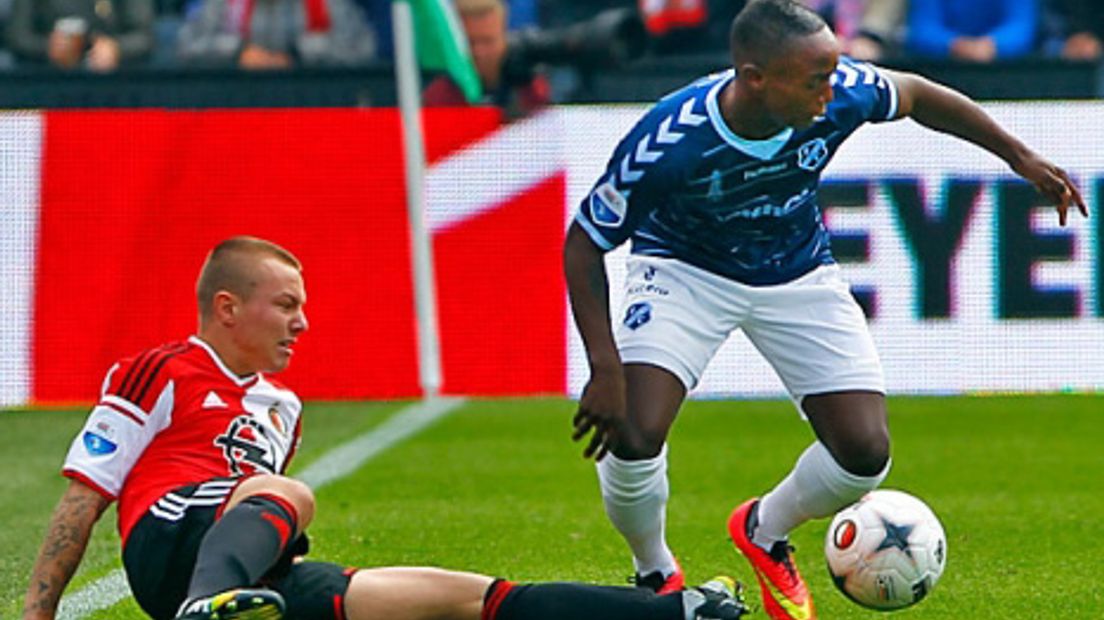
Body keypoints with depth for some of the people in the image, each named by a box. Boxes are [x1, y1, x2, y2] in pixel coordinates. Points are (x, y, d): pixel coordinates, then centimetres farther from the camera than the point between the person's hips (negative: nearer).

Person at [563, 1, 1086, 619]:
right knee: (631, 436, -24)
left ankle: (765, 532, 25)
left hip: (798, 275, 3)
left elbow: (915, 94, -2)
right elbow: (584, 245, -23)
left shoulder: (840, 95, -27)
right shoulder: (666, 141, -35)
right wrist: (606, 370, -31)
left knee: (866, 452, -8)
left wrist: (1020, 155, 3)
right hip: (686, 271, -3)